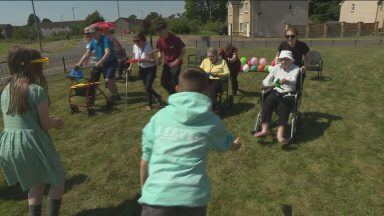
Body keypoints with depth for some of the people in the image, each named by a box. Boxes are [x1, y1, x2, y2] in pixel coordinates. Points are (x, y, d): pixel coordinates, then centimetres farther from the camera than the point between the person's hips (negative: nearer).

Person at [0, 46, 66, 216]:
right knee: (58, 180, 14)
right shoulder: (37, 90, -11)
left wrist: (49, 120, 21)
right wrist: (57, 122, 12)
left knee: (36, 184, 26)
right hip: (31, 143, -7)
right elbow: (45, 124, -9)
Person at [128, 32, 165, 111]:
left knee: (148, 87, -10)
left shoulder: (147, 46, -22)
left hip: (151, 69, -6)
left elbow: (153, 60, -22)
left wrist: (145, 60, -38)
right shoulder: (135, 46, -5)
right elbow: (134, 58, 11)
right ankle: (158, 97, 36)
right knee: (147, 87, 10)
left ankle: (149, 105, 12)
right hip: (142, 69, 6)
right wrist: (130, 66, 2)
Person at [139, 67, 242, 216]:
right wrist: (236, 145, 49)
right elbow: (226, 145, 24)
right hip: (193, 198, 2)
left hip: (156, 197, -1)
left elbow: (145, 159, 8)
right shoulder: (211, 121, 3)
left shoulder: (159, 116, 3)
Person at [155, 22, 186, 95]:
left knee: (174, 83, -7)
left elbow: (183, 51, -14)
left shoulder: (175, 39, -19)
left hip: (176, 64, -6)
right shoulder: (160, 40, -3)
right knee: (164, 82, 7)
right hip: (167, 63, 6)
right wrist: (159, 58, -9)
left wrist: (177, 61, -23)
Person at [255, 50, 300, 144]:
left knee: (283, 105, -36)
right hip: (276, 92, 3)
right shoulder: (276, 68, 11)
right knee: (267, 102, -31)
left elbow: (293, 81, -18)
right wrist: (271, 84, -18)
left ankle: (280, 133, -49)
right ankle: (264, 129, -40)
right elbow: (265, 81, 6)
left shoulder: (295, 68, 2)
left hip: (289, 94, -3)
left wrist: (286, 81, -43)